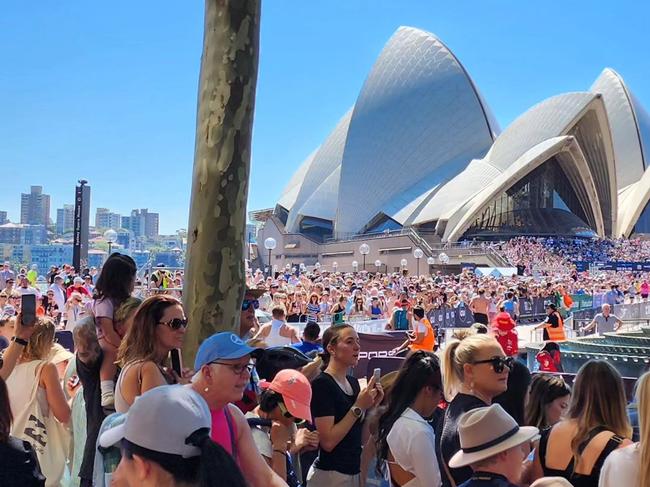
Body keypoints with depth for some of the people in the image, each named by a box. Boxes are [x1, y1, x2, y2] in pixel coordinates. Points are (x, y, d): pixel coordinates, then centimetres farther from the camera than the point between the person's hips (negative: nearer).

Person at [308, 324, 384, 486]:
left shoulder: (353, 382, 6)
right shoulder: (321, 384, -16)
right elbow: (328, 441, -22)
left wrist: (371, 406, -1)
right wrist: (358, 407, -21)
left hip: (354, 471, 7)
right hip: (330, 474, -7)